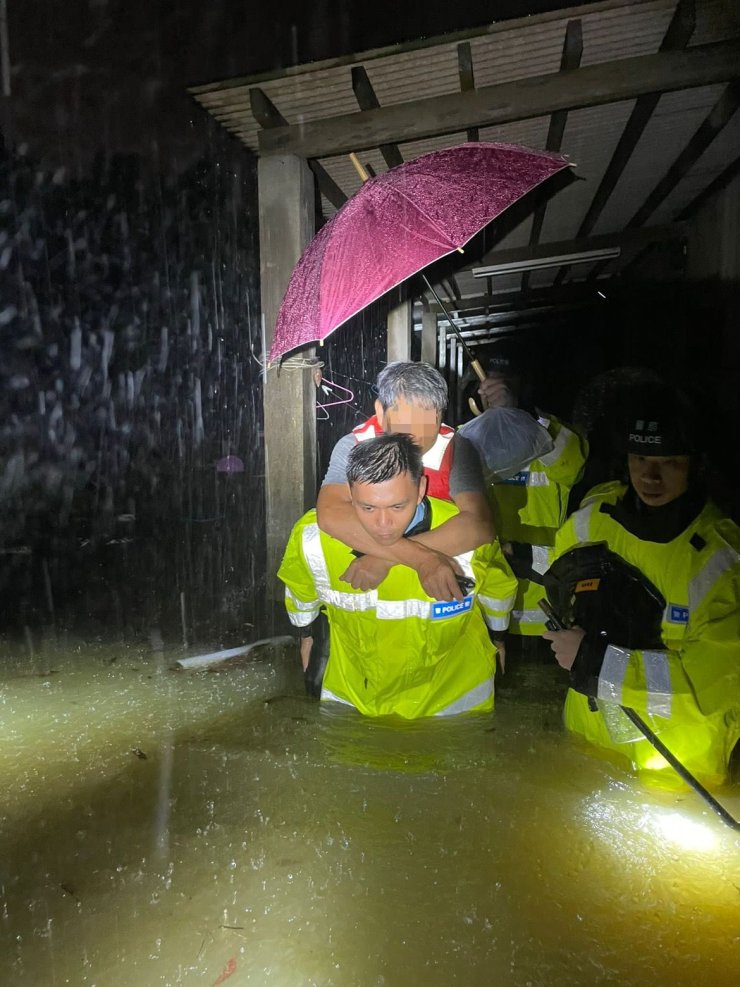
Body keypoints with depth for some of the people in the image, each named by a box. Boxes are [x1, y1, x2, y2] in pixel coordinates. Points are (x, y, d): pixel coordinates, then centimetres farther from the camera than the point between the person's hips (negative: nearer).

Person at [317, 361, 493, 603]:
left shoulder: (455, 450, -12)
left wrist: (386, 557, -33)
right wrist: (420, 556, -37)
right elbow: (330, 515, -29)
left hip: (436, 589, 0)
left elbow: (479, 525, -26)